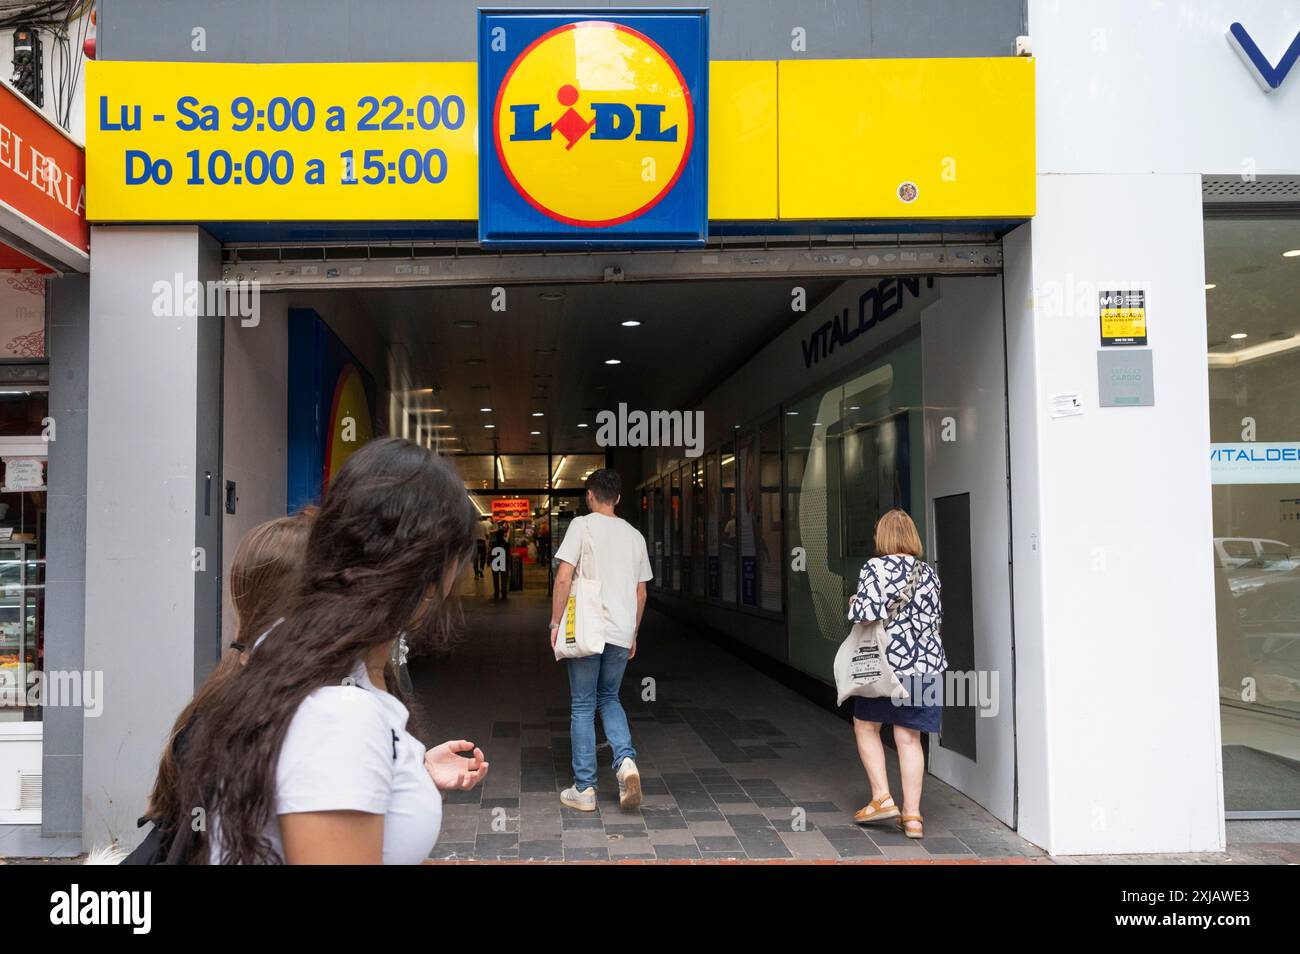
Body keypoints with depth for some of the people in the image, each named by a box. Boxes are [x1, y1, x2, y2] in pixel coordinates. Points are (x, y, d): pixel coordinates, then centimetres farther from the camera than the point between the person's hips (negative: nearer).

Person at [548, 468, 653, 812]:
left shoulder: (582, 525, -5)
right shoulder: (634, 535, 11)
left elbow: (563, 578, -13)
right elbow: (641, 593, 14)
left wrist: (556, 622, -5)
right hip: (621, 633, 4)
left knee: (582, 707, 6)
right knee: (609, 698, 21)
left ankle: (584, 789, 10)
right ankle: (625, 760, -1)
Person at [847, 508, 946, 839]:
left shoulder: (875, 567, -8)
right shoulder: (928, 573, 7)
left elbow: (867, 612, -17)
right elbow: (935, 618, 10)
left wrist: (853, 603, 4)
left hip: (886, 661, -4)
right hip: (926, 663, 4)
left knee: (865, 726, 15)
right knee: (909, 738, 8)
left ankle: (882, 797, 8)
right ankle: (912, 815, 8)